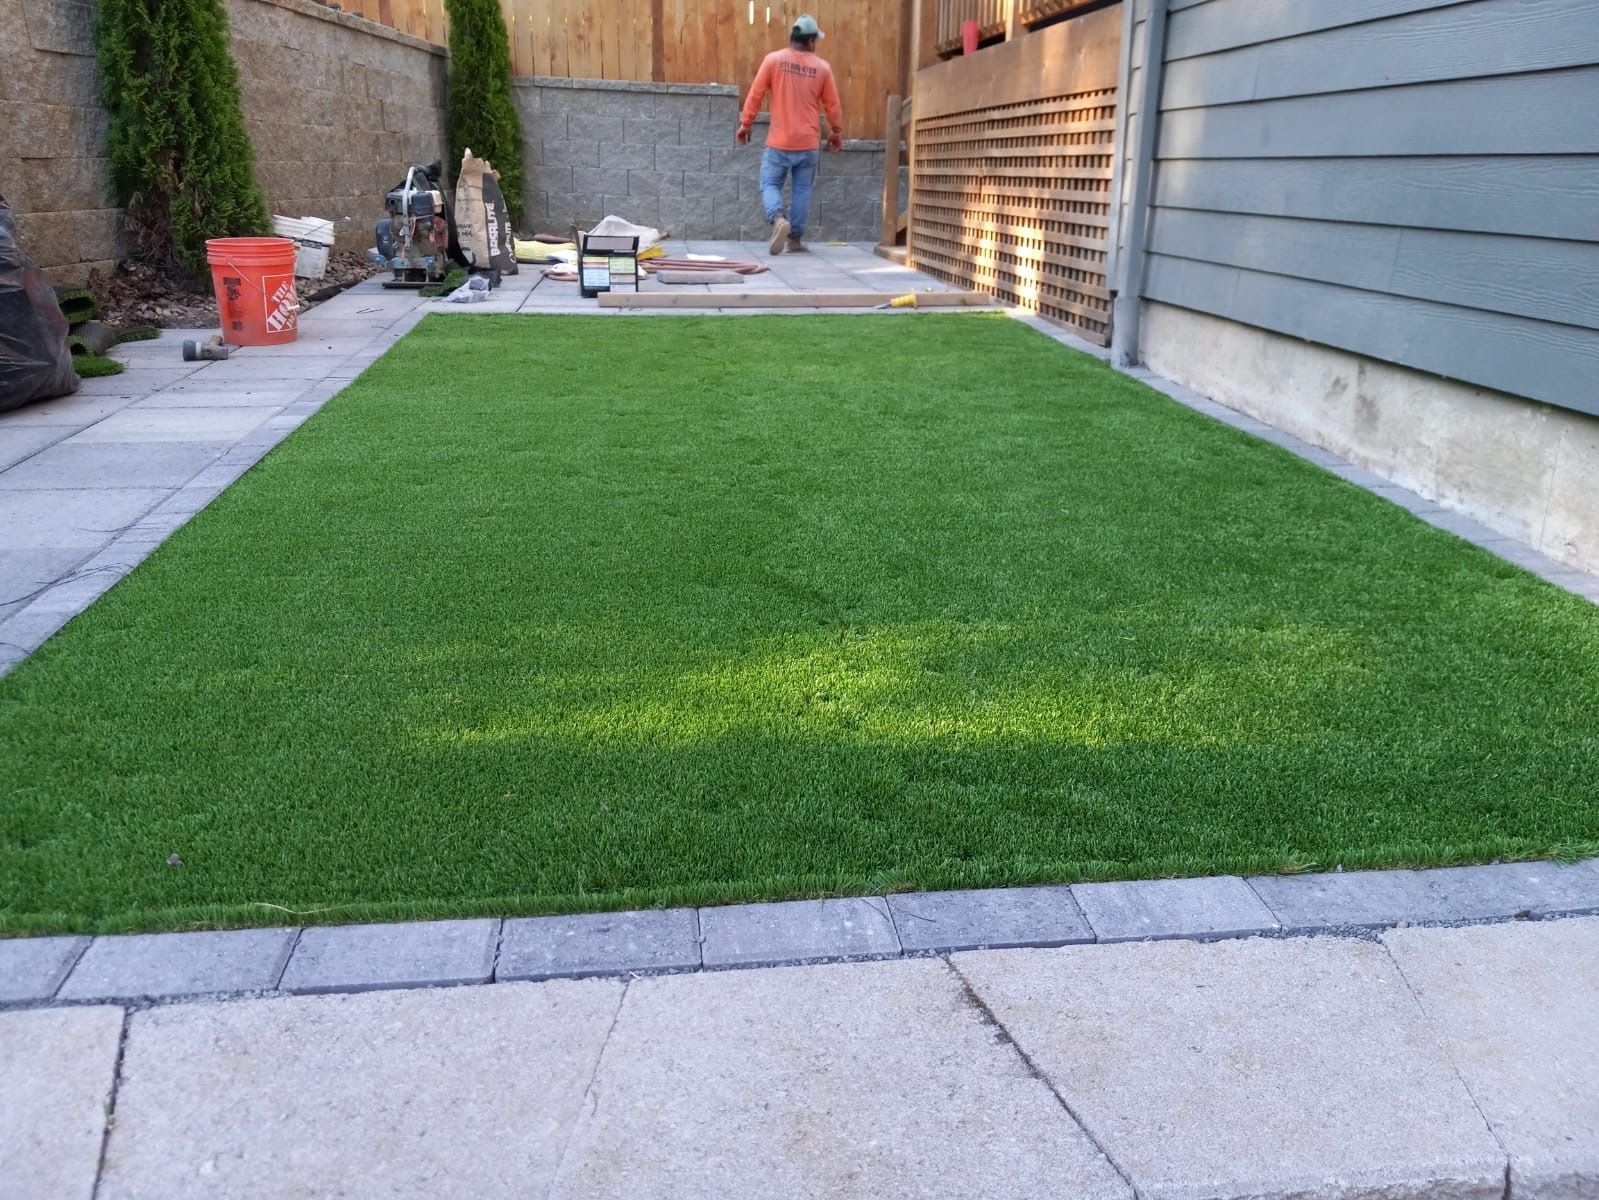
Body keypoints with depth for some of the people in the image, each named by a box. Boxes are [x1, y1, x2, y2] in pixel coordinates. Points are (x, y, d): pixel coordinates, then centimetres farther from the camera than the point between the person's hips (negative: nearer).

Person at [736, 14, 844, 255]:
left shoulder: (773, 59, -4)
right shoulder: (822, 67, 1)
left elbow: (755, 95, -3)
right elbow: (833, 105, 8)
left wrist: (745, 124, 9)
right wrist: (836, 133, 23)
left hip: (779, 141, -1)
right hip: (809, 143, 1)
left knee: (770, 185, 6)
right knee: (802, 190, 11)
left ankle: (778, 219, -21)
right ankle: (795, 239, 12)